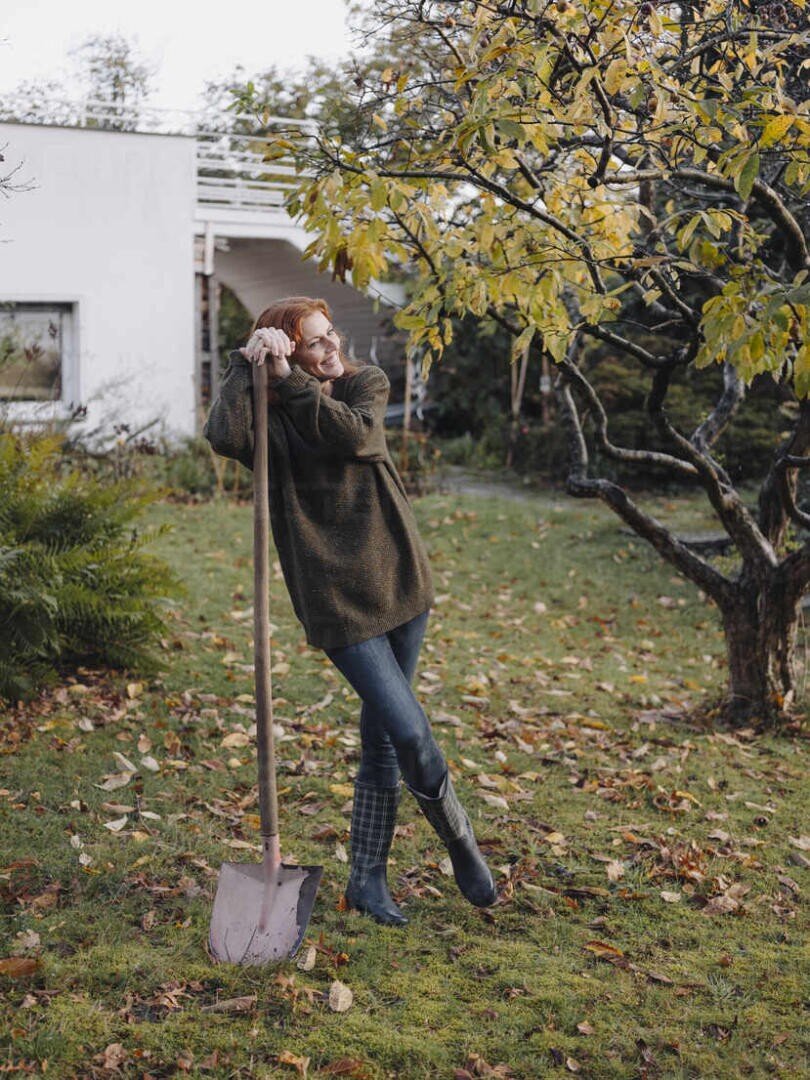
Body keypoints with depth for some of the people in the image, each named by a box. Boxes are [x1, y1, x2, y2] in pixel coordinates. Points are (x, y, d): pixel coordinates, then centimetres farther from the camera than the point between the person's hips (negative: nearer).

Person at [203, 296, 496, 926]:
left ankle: (367, 879, 24)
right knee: (409, 731, -9)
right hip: (335, 596, -4)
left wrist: (290, 384, -20)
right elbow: (223, 436, -28)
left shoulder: (366, 383, 5)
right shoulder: (270, 418, -4)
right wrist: (248, 363, -25)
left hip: (397, 576, 4)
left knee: (382, 734, 10)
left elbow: (357, 434, -17)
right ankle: (460, 842, 18)